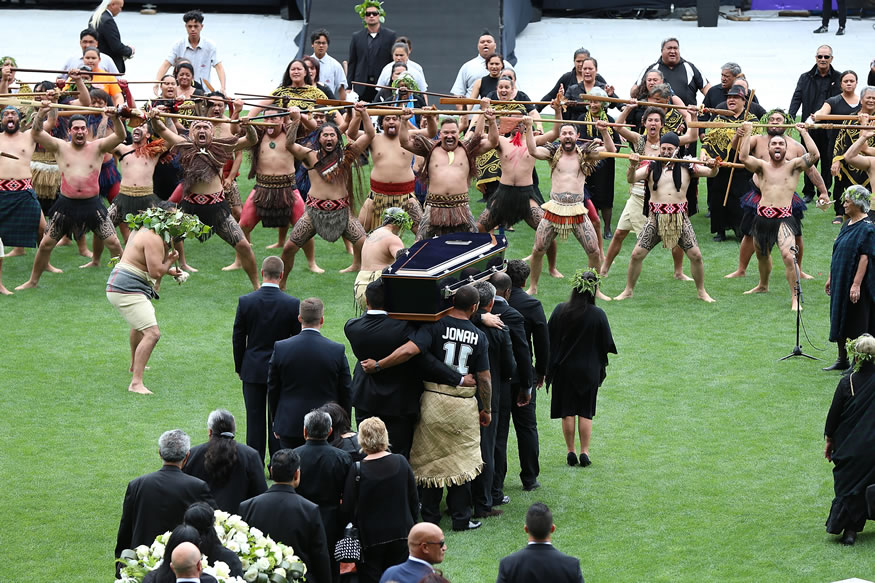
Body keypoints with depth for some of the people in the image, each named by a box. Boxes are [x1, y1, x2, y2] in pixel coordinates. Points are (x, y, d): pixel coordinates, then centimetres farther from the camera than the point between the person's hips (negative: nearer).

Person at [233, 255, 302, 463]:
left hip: (253, 370, 0)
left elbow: (238, 339, -1)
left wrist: (239, 367, 12)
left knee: (255, 420, 7)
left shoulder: (245, 302, -9)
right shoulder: (293, 304, -11)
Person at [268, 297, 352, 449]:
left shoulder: (281, 348, -6)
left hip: (289, 426, 0)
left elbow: (272, 390, 4)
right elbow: (345, 393, 1)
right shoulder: (337, 351, -8)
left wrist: (276, 421, 16)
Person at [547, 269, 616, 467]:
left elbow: (548, 337, -4)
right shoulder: (598, 315, -15)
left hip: (564, 368, 1)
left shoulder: (560, 310, -11)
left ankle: (571, 451, 12)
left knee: (567, 413, 10)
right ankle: (584, 452, 7)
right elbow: (607, 344, -8)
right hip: (589, 369, -1)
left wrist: (549, 366, 8)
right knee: (586, 413, 10)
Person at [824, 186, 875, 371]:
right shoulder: (848, 224, 11)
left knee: (855, 324, -1)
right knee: (839, 321, 13)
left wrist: (856, 284, -25)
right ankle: (842, 359, 23)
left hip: (853, 283, -9)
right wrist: (831, 277, 18)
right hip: (840, 280, 9)